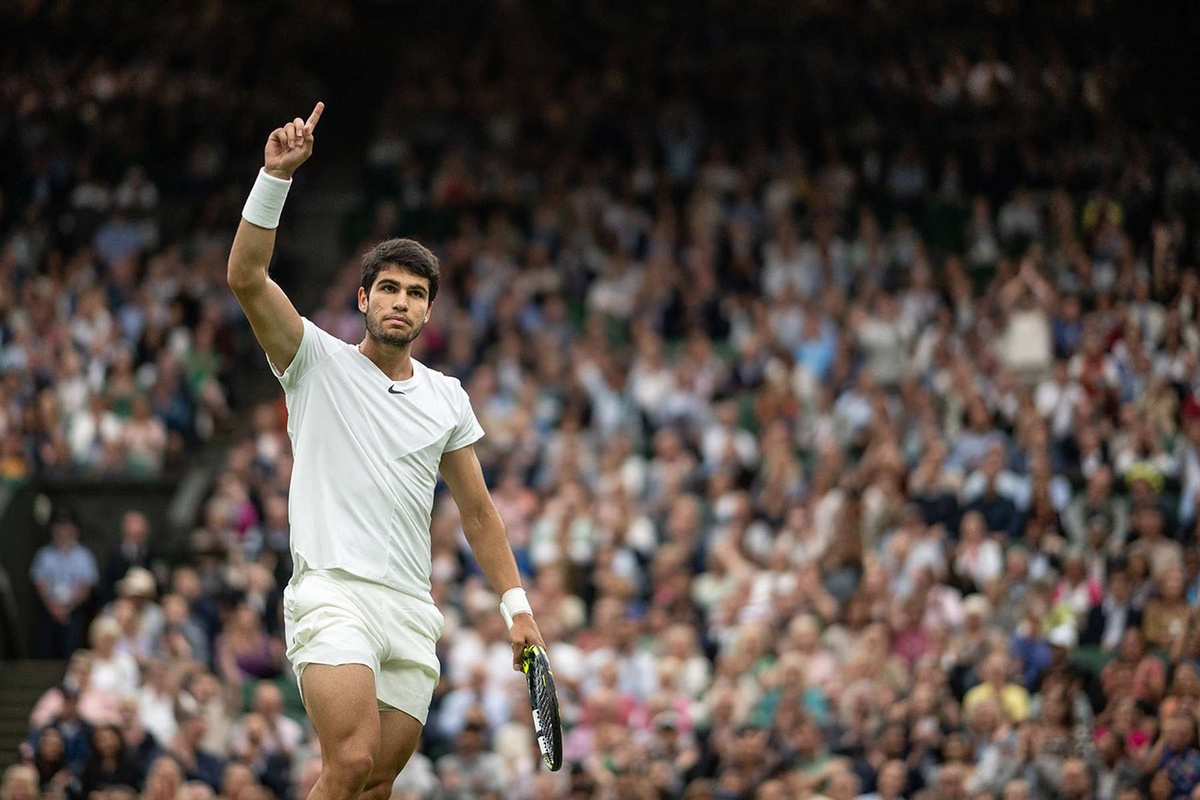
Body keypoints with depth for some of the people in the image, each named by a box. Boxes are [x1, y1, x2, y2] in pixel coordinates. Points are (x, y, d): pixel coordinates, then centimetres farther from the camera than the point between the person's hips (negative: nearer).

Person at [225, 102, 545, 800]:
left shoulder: (447, 397, 16)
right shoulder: (319, 363, 4)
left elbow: (477, 508, 21)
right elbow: (246, 277, -10)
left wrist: (516, 604, 14)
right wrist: (277, 174, -19)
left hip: (412, 612, 5)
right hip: (333, 592, -5)